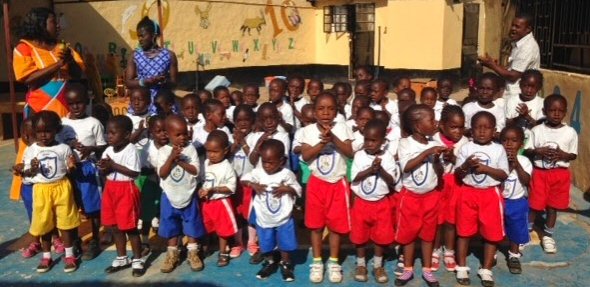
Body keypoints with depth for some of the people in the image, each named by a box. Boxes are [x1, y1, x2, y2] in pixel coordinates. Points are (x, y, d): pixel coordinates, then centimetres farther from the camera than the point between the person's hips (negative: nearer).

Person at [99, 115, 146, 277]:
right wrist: (104, 168, -12)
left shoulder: (131, 150, -16)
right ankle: (122, 258, 30)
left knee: (130, 227, 0)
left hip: (126, 190, -8)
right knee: (114, 226, 15)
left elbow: (135, 173, -22)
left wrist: (114, 165, -22)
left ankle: (138, 260, 15)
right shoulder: (108, 150, 6)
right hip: (110, 189, 8)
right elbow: (103, 173, 12)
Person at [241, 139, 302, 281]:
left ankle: (286, 265, 33)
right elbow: (243, 179, 1)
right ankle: (270, 263, 39)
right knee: (266, 245, 16)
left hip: (283, 219, -2)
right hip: (264, 219, 2)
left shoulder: (287, 174, -14)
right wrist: (253, 185, -17)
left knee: (285, 244, 11)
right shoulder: (258, 172, -9)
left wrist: (286, 188, -27)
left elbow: (298, 191, -8)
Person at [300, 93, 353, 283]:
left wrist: (333, 138, -23)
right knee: (315, 224, 7)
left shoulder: (342, 128, -3)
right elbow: (305, 155, -13)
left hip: (338, 183, 0)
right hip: (316, 183, 0)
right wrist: (323, 142, -22)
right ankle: (317, 262, 21)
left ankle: (333, 262, 22)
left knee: (336, 224, 7)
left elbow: (350, 153, -12)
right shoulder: (308, 130, -3)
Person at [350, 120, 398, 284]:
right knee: (360, 235, 10)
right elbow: (354, 178, -12)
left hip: (381, 203, 0)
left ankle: (378, 265, 26)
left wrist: (381, 170, -23)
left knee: (381, 236, 9)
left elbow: (392, 181, -8)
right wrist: (370, 169, -23)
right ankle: (361, 264, 27)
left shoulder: (387, 157, -5)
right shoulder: (359, 155, -5)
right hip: (361, 202, 0)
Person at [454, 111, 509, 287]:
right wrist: (466, 165, -20)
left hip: (491, 194, 0)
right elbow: (457, 174, 0)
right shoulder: (466, 148, -1)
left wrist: (486, 168, -18)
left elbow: (504, 175, -5)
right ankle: (461, 267, 21)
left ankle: (486, 269, 21)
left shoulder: (498, 149, -2)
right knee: (464, 231, 8)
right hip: (468, 193, 0)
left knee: (492, 232, 5)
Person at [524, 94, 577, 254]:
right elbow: (526, 151, -1)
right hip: (540, 173, -1)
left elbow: (574, 155, 3)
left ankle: (548, 235, 28)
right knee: (535, 205, 6)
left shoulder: (570, 132, -3)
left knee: (553, 206, 11)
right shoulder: (537, 130, -5)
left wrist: (562, 154, -17)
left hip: (560, 174, 1)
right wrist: (538, 151, -20)